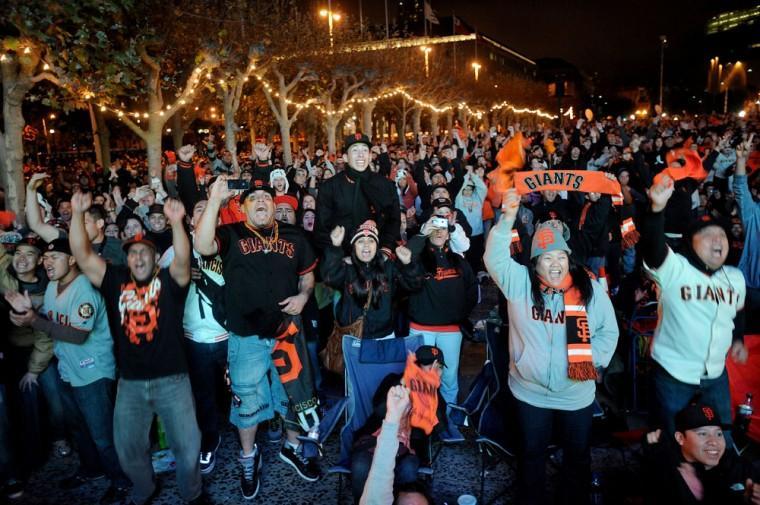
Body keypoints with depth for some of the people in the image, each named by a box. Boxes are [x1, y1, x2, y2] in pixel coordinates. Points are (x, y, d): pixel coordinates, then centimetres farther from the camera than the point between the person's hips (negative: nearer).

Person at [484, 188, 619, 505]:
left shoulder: (590, 289, -5)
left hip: (577, 394, 1)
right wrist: (508, 219, -31)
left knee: (577, 455, 20)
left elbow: (609, 330, 2)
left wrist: (594, 359, -13)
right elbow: (495, 259, -21)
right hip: (530, 391, -1)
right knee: (531, 453, 18)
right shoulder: (520, 283, -9)